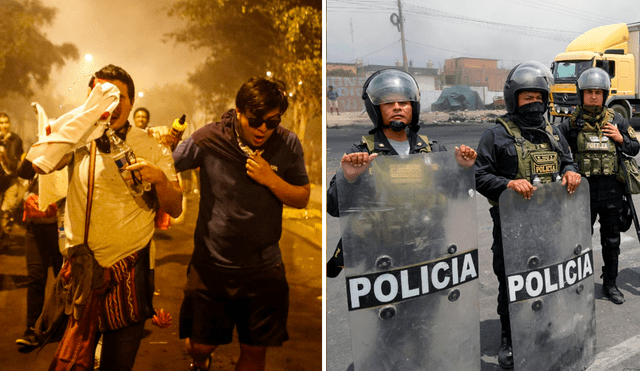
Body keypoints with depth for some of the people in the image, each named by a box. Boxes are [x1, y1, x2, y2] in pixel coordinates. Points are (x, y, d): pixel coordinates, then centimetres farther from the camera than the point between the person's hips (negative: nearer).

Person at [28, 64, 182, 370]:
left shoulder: (150, 147, -3)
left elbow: (174, 209, -2)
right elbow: (37, 164, -20)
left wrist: (159, 178, -23)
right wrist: (87, 115, -26)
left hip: (130, 266, 0)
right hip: (81, 265, 0)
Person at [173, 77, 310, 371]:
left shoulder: (288, 145, -5)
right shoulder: (209, 139, -10)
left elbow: (302, 198, -1)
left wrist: (271, 179, -18)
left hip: (264, 269, 1)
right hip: (211, 266, -1)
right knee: (200, 345, 11)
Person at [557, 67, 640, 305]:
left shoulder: (616, 121, 5)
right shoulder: (572, 123, -3)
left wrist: (620, 139, -6)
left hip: (611, 188, 2)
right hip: (583, 188, -2)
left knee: (611, 239, 13)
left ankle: (610, 284, 28)